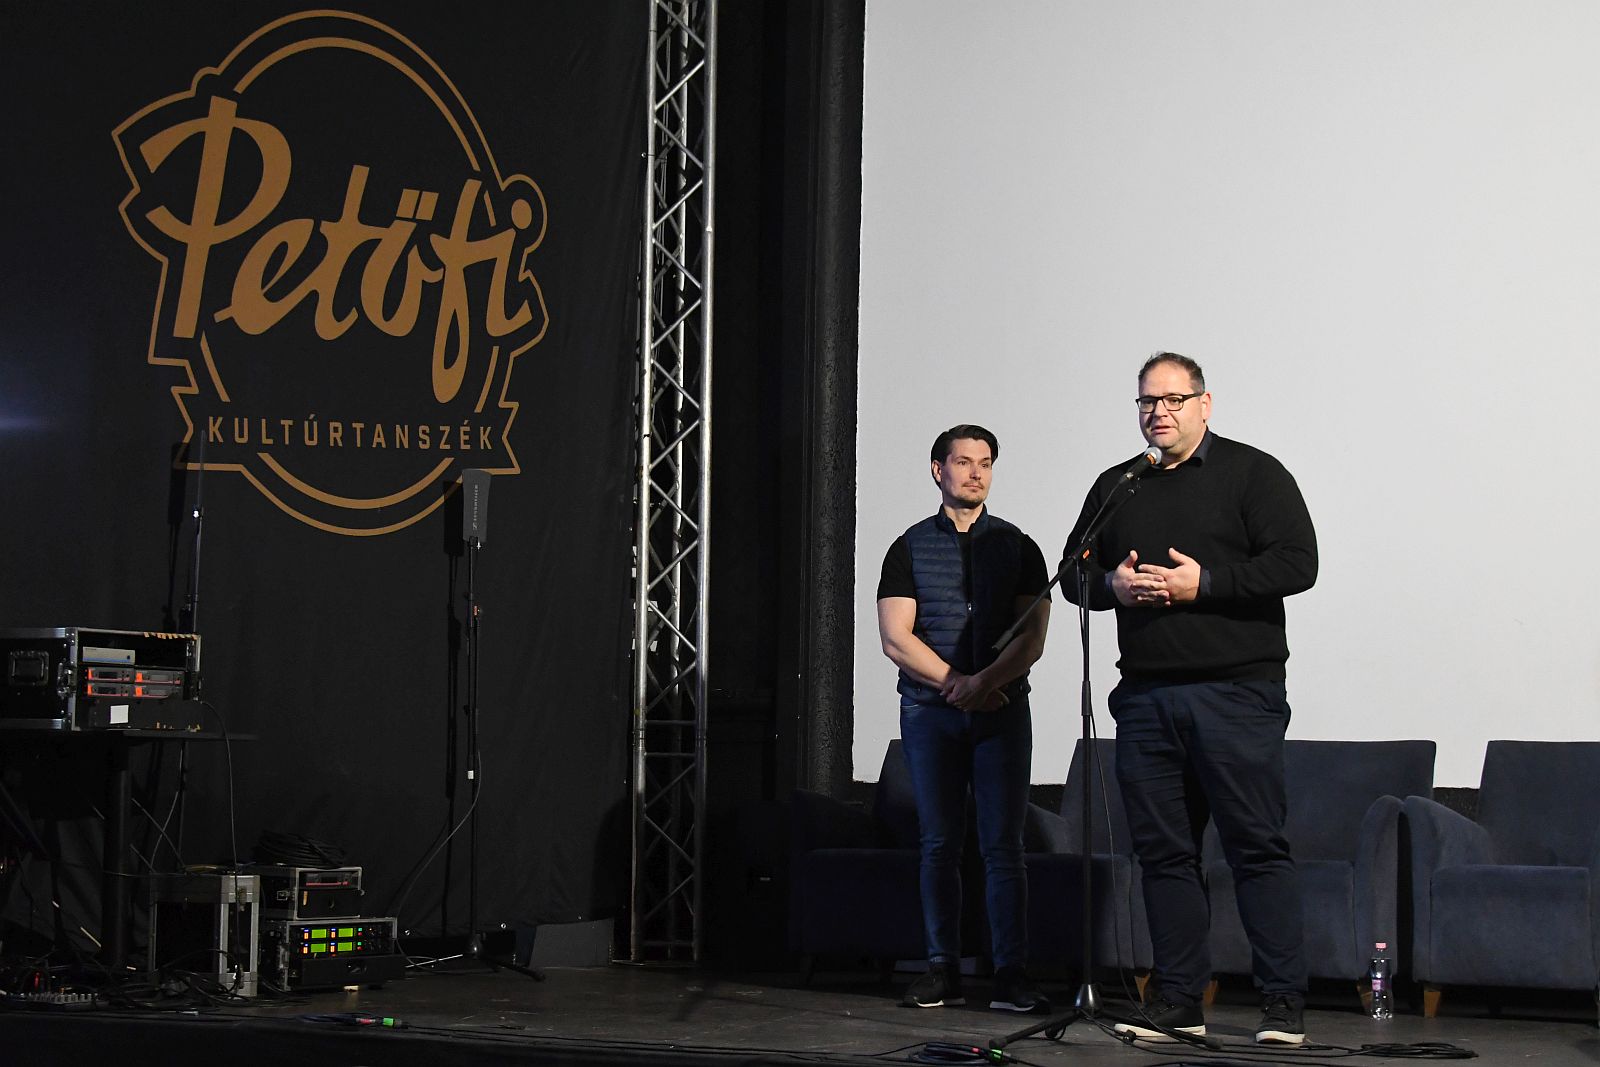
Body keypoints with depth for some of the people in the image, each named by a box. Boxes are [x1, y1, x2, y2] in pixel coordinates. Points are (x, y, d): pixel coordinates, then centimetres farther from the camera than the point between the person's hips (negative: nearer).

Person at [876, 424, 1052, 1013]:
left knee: (1002, 844, -5)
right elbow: (896, 637, -1)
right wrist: (955, 683, -11)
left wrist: (983, 682, -15)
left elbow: (1032, 638, 0)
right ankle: (943, 970, 6)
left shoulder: (1017, 547, 10)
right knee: (939, 844, 2)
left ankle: (1011, 975, -6)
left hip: (1002, 710, 0)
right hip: (928, 712, 0)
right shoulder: (910, 548, 9)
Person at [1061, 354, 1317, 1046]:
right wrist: (1111, 584, 0)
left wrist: (1204, 583, -14)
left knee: (1257, 847, -8)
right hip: (1145, 696, 5)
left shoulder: (1252, 473, 3)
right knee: (1163, 850, 5)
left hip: (1235, 692, -5)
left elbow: (1297, 563, -7)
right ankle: (1179, 1000, 11)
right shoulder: (1116, 487, 19)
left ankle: (1284, 1003, -6)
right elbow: (1074, 570, 22)